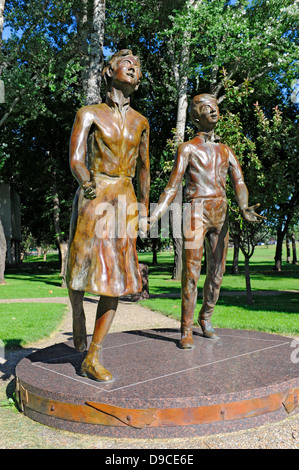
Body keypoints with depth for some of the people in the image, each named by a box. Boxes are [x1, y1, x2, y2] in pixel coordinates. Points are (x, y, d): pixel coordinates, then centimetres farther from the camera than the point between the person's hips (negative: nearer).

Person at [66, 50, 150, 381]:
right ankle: (77, 315, 38)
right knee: (83, 265, 2)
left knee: (117, 275, -4)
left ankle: (92, 359, 3)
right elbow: (75, 159, -9)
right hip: (93, 197, -3)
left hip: (126, 200, 3)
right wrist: (87, 184, -30)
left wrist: (144, 211, 21)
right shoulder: (89, 114, 4)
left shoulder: (140, 122, 17)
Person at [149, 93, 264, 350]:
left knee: (217, 272, 8)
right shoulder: (187, 148, 6)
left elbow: (239, 182, 5)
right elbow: (172, 187, 0)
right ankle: (186, 330, -1)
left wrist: (244, 207, -17)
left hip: (221, 214, 5)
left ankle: (206, 317, 27)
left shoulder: (226, 150, 18)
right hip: (196, 212, -4)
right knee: (191, 271, -8)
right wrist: (154, 216, -13)